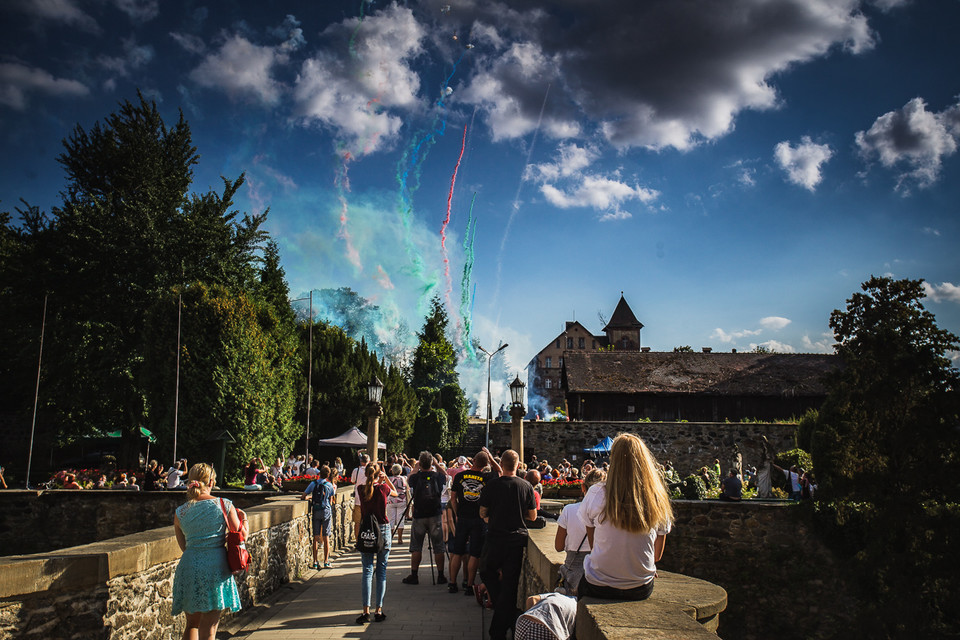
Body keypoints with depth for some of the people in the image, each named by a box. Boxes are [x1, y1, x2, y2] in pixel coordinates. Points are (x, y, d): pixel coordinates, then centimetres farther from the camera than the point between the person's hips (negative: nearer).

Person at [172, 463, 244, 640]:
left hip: (188, 566, 3)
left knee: (192, 624, 21)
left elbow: (184, 546, 13)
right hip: (215, 567, -3)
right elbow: (242, 535, 1)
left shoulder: (180, 512, 5)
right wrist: (244, 518, 20)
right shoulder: (224, 505, -5)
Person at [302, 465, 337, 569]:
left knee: (316, 537, 5)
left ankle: (315, 562, 5)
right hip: (326, 511, -1)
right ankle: (326, 562, 3)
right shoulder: (329, 485, -1)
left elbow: (303, 497, 1)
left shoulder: (313, 484, 0)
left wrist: (310, 497, 19)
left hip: (316, 511, 1)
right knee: (326, 537, 3)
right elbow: (331, 500, 9)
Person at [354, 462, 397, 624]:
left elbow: (357, 517, 6)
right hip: (383, 530, 0)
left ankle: (366, 610, -4)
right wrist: (386, 478, 15)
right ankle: (378, 610, 8)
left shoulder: (361, 490, -5)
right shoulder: (383, 488, -6)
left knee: (367, 570, 4)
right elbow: (395, 492, 16)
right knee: (381, 570, 7)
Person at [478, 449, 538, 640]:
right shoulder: (526, 486, -5)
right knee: (510, 582, 7)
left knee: (487, 572, 22)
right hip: (518, 539, 2)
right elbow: (532, 517, 2)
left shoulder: (491, 486, -9)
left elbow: (482, 513, 0)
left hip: (495, 538, -1)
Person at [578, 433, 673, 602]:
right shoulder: (658, 499, -10)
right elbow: (657, 555, 2)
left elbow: (593, 544, -1)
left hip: (599, 587, -2)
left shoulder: (596, 494, -15)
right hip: (642, 590, 2)